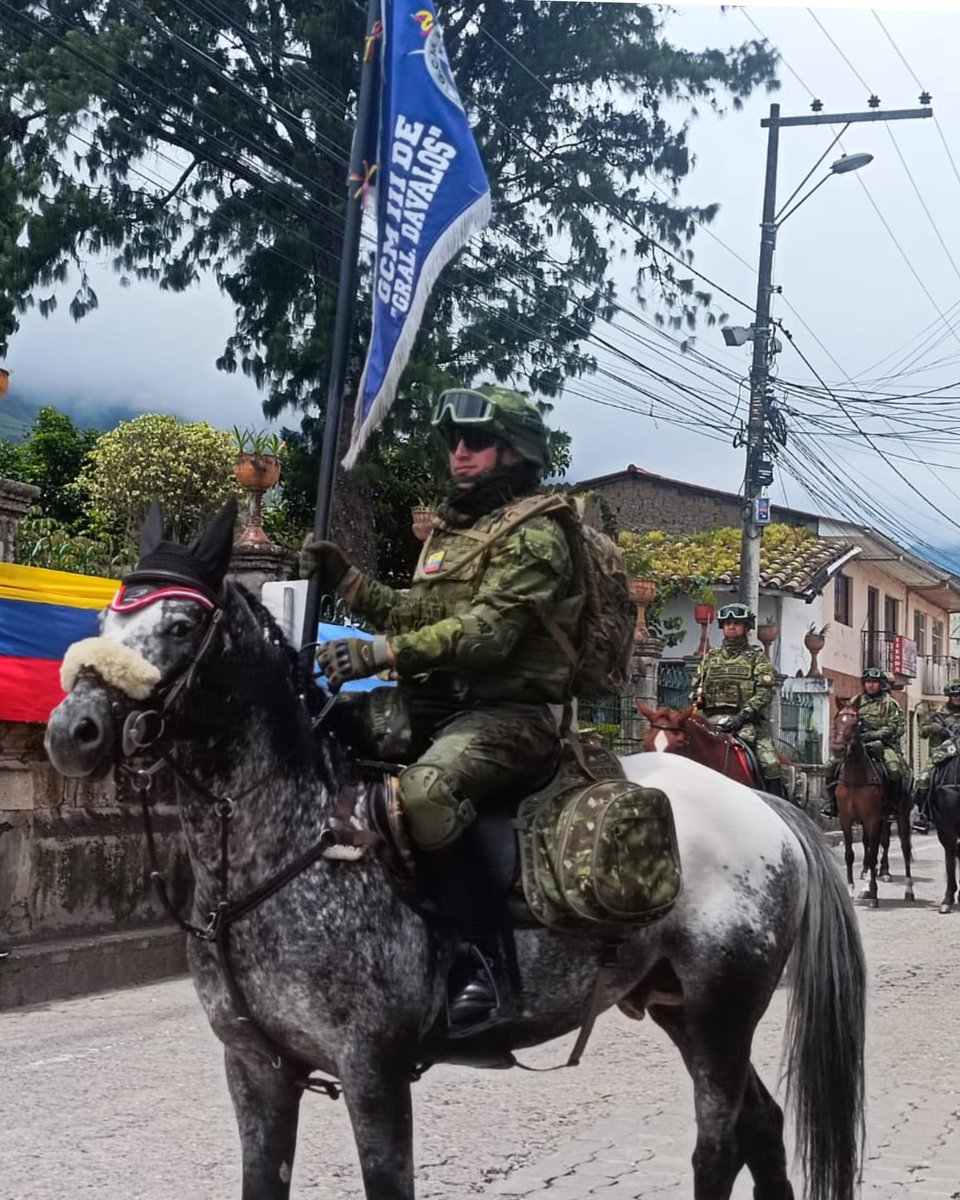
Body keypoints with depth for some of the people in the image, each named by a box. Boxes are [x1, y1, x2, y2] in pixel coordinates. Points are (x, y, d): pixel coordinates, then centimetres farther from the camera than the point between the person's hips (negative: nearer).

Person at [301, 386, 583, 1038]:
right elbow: (416, 614, 27)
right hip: (436, 707, 9)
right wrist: (346, 580, 12)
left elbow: (487, 631, -20)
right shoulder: (452, 527, 21)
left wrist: (381, 651, -28)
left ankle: (487, 966, -29)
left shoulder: (533, 535, -7)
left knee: (427, 789, -37)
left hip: (509, 713, -9)